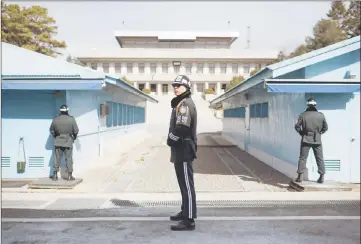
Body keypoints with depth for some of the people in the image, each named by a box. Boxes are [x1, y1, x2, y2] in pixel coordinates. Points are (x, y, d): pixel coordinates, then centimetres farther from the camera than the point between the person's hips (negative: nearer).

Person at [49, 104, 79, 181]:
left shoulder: (55, 120, -2)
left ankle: (55, 175, 12)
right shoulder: (71, 119, -11)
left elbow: (51, 130, 8)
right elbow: (76, 131, -7)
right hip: (68, 141, -2)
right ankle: (69, 176, 5)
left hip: (58, 142, 2)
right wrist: (74, 137, 12)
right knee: (69, 159, 4)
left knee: (57, 158, 10)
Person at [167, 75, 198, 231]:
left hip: (184, 150, -11)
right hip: (180, 150, 11)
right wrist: (172, 141, 5)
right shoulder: (180, 104, 19)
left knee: (187, 185, -8)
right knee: (183, 184, 18)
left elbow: (181, 128, -25)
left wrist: (170, 140, -9)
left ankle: (189, 221, -4)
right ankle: (185, 212, 30)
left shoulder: (185, 104, -14)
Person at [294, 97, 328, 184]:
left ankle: (300, 176, 3)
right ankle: (322, 176, 11)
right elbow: (325, 127, 6)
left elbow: (297, 126, -5)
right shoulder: (321, 115, 0)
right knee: (320, 158, 10)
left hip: (306, 139, -1)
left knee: (303, 158, 4)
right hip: (317, 140, 1)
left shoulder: (303, 115, -5)